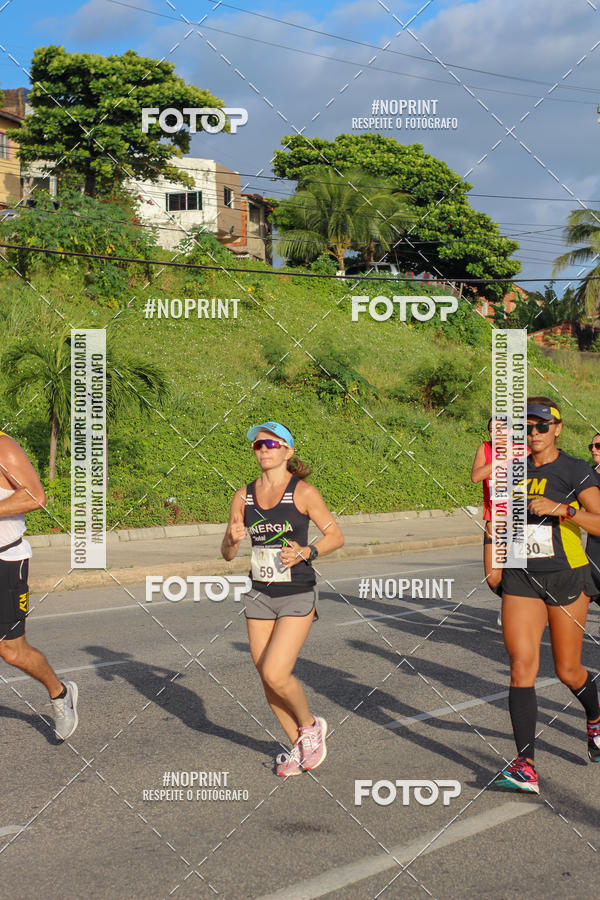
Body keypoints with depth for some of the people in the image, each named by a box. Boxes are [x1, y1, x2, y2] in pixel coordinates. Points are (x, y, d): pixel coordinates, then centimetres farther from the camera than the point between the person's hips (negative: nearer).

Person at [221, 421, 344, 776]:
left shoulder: (303, 492, -8)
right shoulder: (244, 496, 4)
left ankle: (311, 725, 14)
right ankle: (299, 745, 28)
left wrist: (305, 553, -18)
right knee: (267, 679, 7)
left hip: (298, 596, -5)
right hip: (261, 596, 5)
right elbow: (227, 553, 8)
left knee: (276, 675, -15)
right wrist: (233, 539, -14)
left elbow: (336, 535, -2)